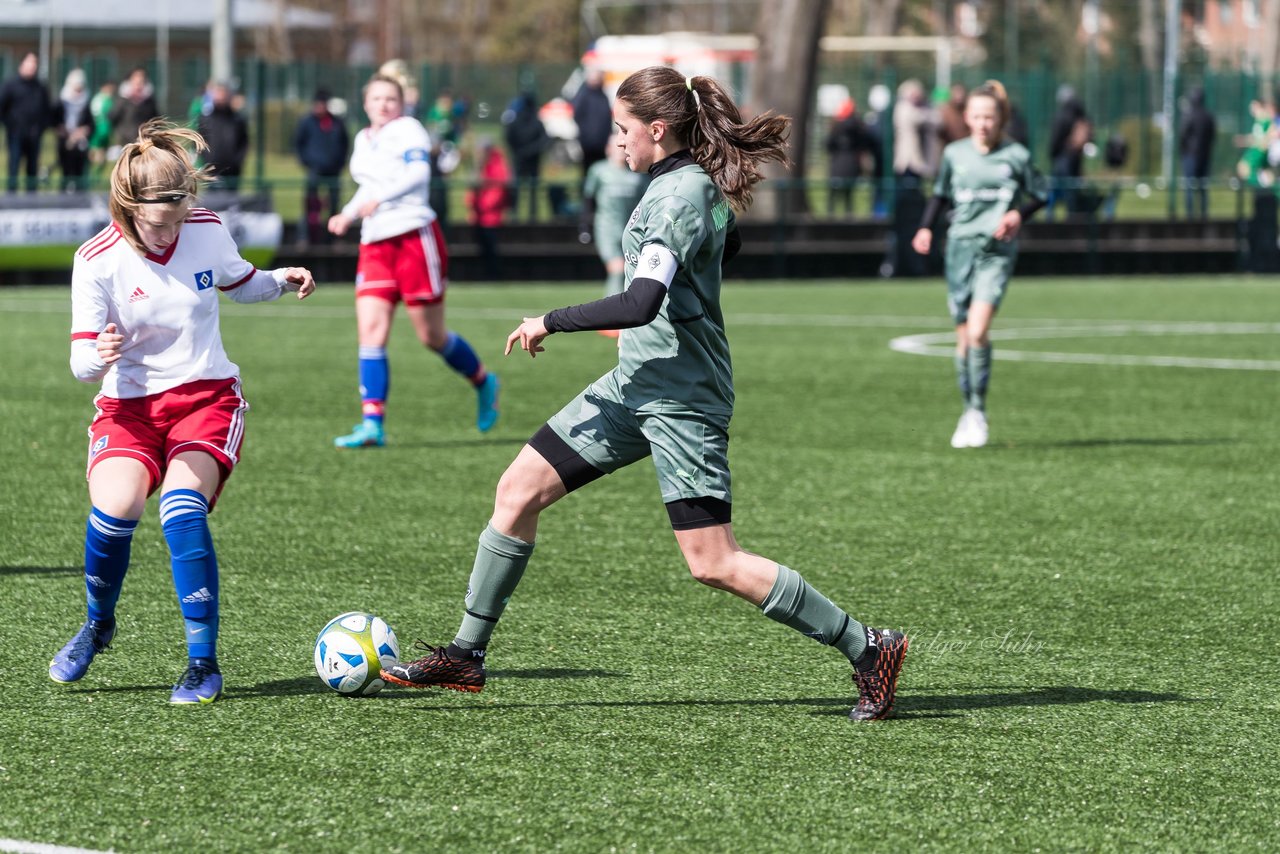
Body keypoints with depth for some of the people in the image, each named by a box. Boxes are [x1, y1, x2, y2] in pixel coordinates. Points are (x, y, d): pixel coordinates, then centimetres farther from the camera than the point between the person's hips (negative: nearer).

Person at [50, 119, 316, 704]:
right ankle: (98, 625, 4)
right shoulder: (98, 261, -12)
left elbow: (240, 285, 18)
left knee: (181, 506, -26)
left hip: (208, 397, 1)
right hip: (128, 406, -1)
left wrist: (282, 280, -2)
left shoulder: (207, 231, -4)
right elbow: (82, 361, -12)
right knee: (114, 507, -27)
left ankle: (204, 662, -18)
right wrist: (97, 356, -36)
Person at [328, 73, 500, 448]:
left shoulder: (407, 130, -4)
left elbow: (418, 172, -20)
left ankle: (482, 382, 28)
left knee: (432, 336, 0)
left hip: (415, 237, -6)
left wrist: (379, 199, -29)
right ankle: (372, 423, -14)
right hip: (375, 244, 6)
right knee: (370, 330, -10)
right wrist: (347, 215, 18)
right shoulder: (363, 140, 18)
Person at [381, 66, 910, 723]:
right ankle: (467, 656, 15)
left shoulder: (679, 196, -20)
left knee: (713, 564, -10)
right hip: (637, 383, 10)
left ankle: (868, 650, 0)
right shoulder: (696, 183, 8)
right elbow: (728, 243, 30)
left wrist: (551, 322, -21)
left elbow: (640, 305, -31)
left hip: (681, 398, -10)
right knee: (518, 490, 7)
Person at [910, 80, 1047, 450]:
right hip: (960, 247, 3)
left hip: (997, 251, -3)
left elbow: (1039, 195, 11)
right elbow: (941, 194, 20)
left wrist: (1019, 214, -8)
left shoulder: (1016, 156, 0)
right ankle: (969, 411, 17)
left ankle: (978, 412, -9)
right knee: (963, 338, 5)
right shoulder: (954, 154, 7)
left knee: (978, 332, -18)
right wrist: (926, 227, 6)